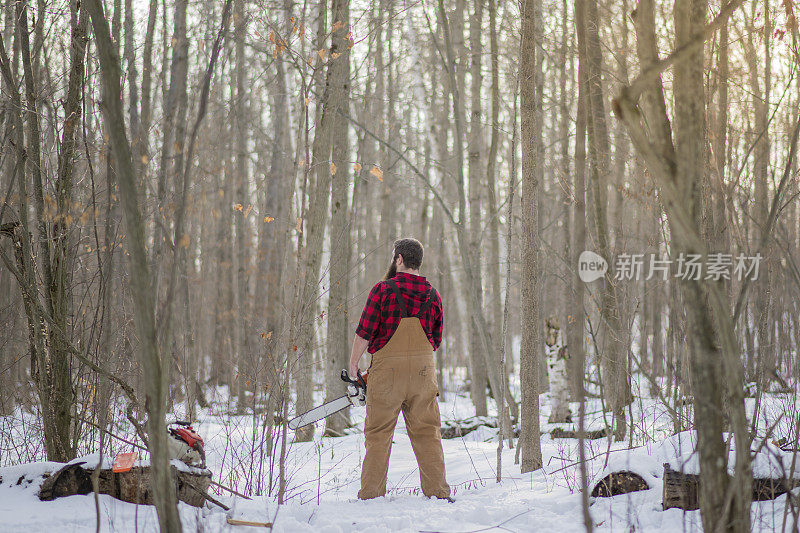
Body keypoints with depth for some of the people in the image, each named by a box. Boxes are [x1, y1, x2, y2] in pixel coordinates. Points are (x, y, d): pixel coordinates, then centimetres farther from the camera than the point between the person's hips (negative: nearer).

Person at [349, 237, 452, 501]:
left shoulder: (383, 289, -7)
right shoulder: (432, 295, 7)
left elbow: (364, 333, -6)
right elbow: (436, 340, 14)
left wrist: (353, 362, 8)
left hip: (388, 369, -3)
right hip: (423, 370, 3)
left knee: (378, 434, 3)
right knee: (427, 433, 8)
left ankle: (371, 493, 3)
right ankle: (438, 491, 5)